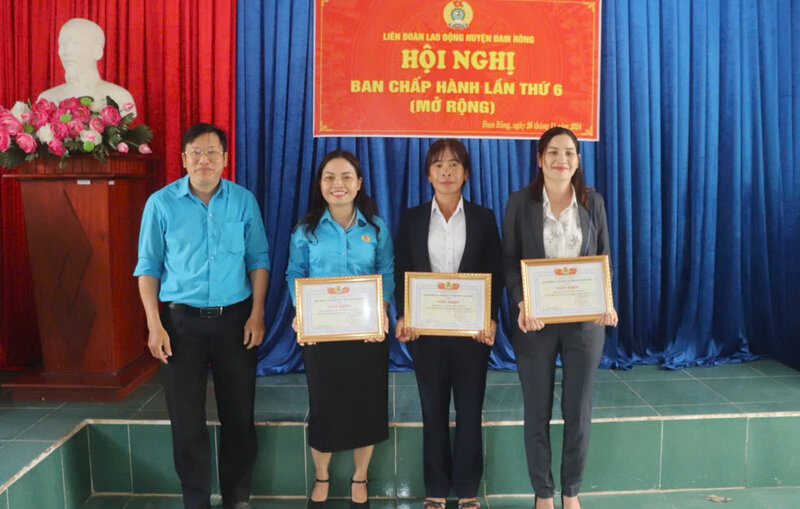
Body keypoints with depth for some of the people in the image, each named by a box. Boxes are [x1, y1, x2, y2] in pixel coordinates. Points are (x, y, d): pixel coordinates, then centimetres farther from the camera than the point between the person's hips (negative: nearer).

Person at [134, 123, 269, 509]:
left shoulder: (244, 201, 0)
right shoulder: (161, 203, -3)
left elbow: (258, 259, 4)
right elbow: (149, 266, 0)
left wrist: (257, 314, -3)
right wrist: (154, 325, -7)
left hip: (235, 319, 1)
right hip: (182, 321, -1)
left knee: (239, 415, 10)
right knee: (186, 419, 7)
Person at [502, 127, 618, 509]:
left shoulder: (592, 201, 4)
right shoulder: (520, 202, -1)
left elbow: (604, 258, 8)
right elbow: (509, 260, -1)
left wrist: (606, 302, -8)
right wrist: (522, 303, -16)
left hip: (585, 320, 1)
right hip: (536, 321, -1)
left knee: (579, 413, 8)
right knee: (537, 413, 8)